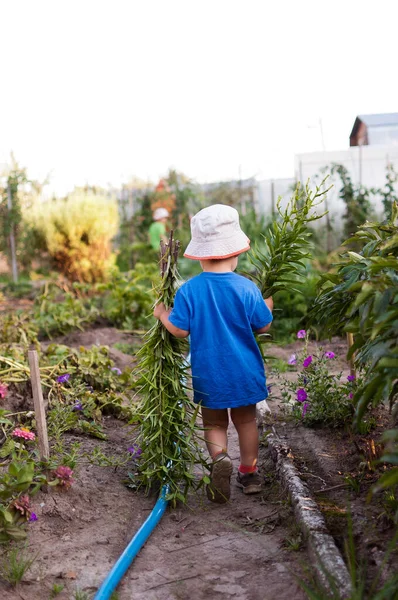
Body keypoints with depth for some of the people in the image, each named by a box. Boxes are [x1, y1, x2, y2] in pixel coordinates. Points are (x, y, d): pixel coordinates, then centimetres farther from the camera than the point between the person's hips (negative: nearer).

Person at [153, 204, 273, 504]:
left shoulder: (189, 291, -14)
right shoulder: (247, 288, -13)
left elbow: (179, 329, -11)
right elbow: (263, 326, -5)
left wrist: (163, 313, 9)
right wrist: (268, 305, 16)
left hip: (208, 375, 0)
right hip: (244, 372, 1)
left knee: (214, 423, 14)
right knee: (246, 420, 20)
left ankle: (220, 457, -13)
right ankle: (249, 472, 29)